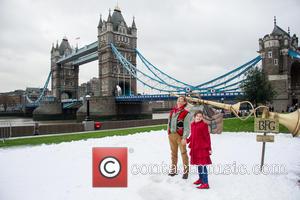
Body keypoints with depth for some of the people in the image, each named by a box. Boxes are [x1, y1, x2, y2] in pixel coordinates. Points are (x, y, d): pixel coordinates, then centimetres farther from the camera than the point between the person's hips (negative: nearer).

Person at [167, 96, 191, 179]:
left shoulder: (186, 113, -7)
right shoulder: (172, 111, 10)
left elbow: (187, 127, -10)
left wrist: (184, 138, -15)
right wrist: (169, 133, 12)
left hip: (180, 136, -6)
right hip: (172, 135, 6)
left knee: (183, 153, 1)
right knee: (173, 152, 15)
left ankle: (186, 171, 12)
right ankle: (173, 169, 27)